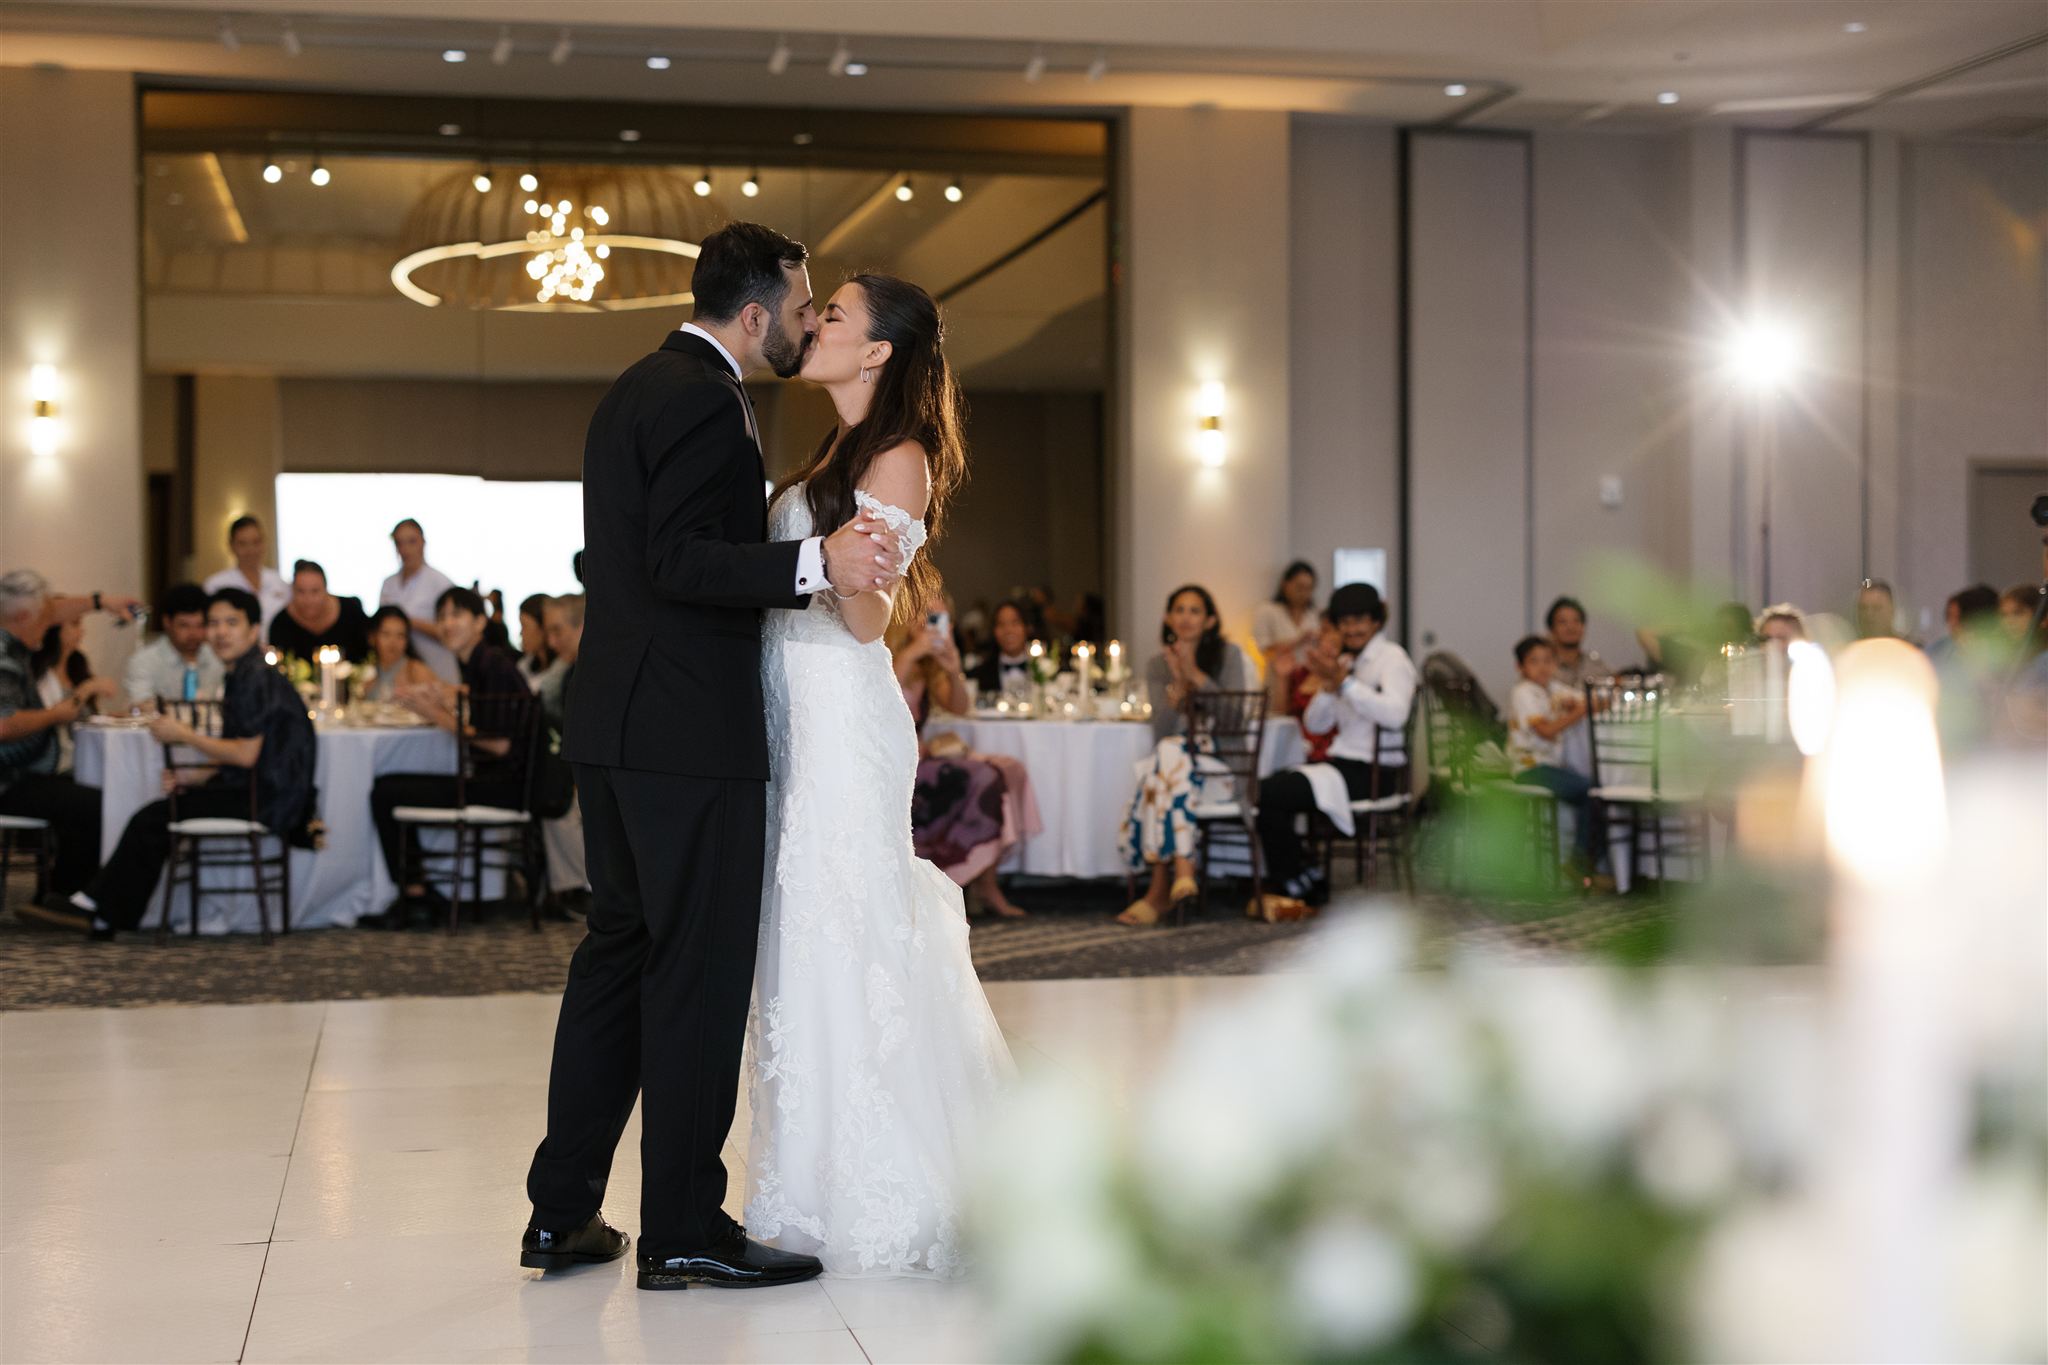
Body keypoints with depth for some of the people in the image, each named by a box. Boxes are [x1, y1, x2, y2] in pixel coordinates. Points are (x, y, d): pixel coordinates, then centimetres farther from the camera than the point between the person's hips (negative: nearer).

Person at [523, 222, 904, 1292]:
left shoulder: (639, 388, 18)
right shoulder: (704, 399, -13)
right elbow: (679, 561, -22)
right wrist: (814, 562, -30)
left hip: (617, 724, 10)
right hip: (689, 732, -10)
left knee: (619, 953, 14)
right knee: (699, 972, -2)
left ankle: (561, 1212, 20)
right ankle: (683, 1231, 5)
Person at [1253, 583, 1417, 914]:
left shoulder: (1392, 658, -6)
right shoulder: (1344, 661, 17)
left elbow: (1395, 713, -25)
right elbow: (1315, 723, 13)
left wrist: (1344, 682, -27)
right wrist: (1327, 687, -5)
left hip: (1375, 773, -8)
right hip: (1343, 763, 8)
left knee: (1272, 794, -19)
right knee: (1267, 790, -9)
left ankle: (1298, 883, 1)